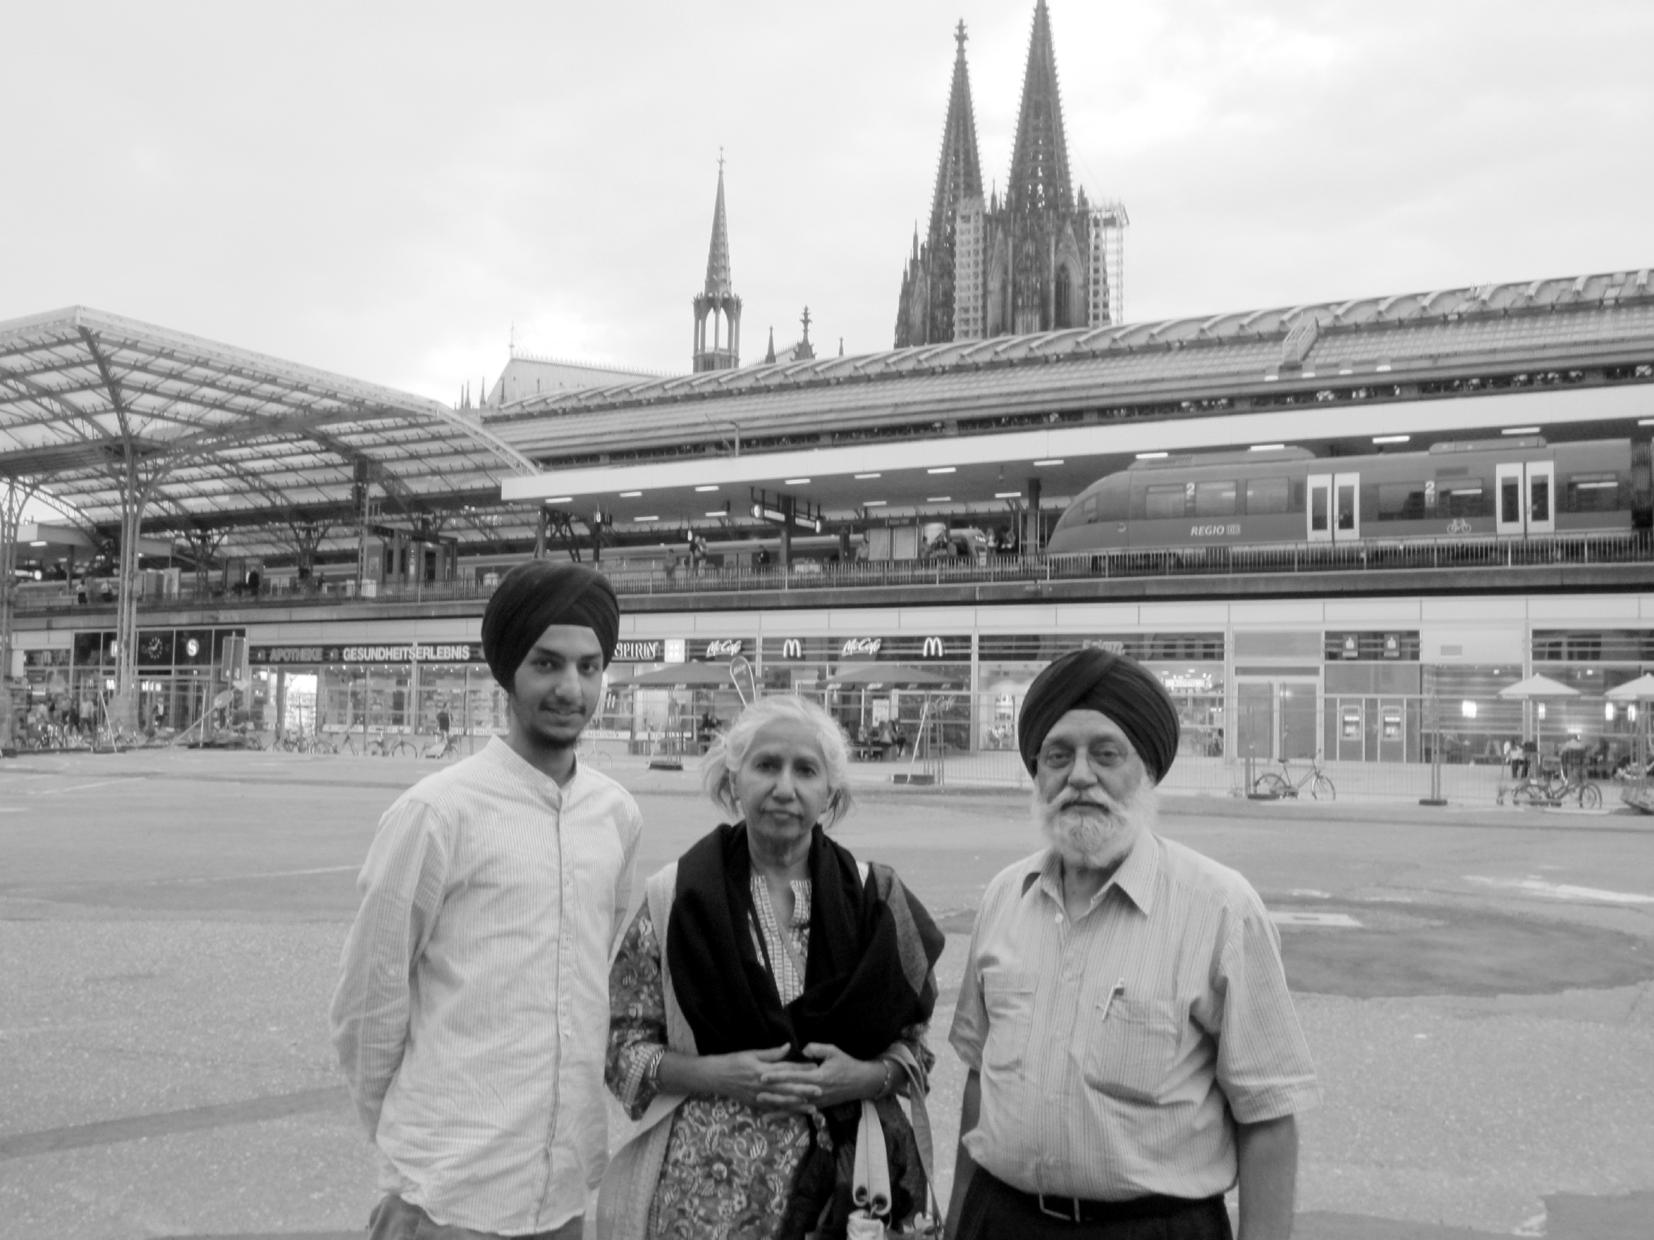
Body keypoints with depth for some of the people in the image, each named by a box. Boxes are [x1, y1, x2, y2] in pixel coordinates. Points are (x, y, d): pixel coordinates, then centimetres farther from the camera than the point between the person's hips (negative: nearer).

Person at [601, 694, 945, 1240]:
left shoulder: (874, 898, -1)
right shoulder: (674, 898, -4)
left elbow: (914, 1045, 6)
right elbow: (622, 1047, -1)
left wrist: (867, 1077, -13)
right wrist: (715, 1075, -16)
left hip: (842, 1185, 1)